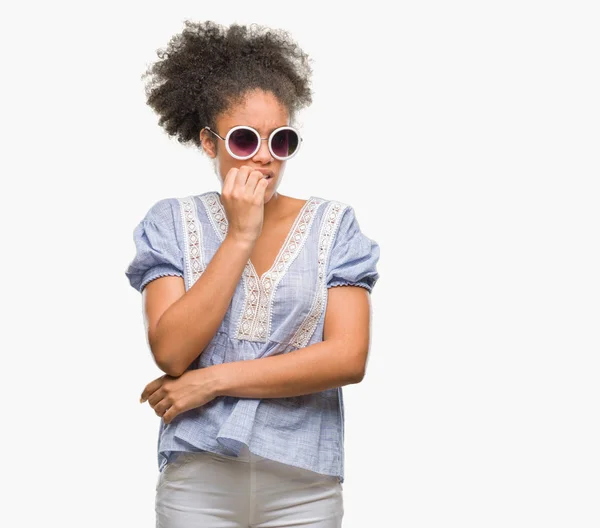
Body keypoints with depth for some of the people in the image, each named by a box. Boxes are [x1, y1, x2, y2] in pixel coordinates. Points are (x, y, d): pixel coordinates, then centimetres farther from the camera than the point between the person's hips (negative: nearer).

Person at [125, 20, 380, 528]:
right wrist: (240, 236, -15)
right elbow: (171, 353, -12)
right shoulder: (173, 222, 0)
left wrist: (213, 380, -12)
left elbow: (349, 357, -10)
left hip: (304, 485, 1)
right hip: (197, 479, 0)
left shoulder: (333, 224, 0)